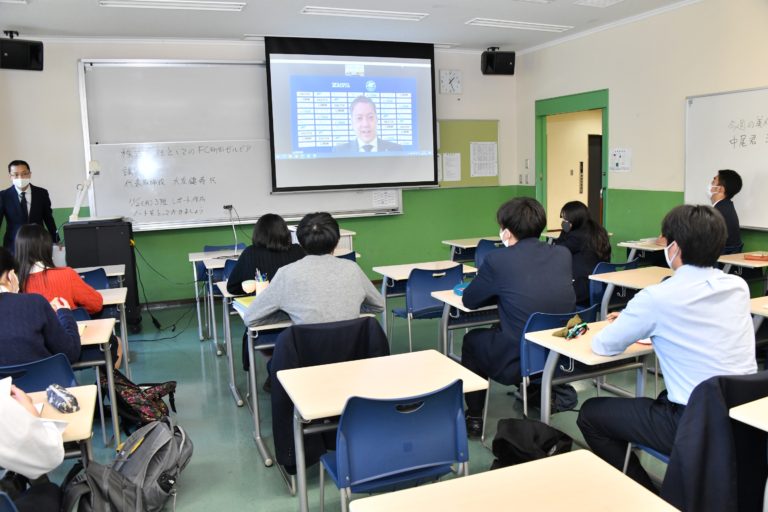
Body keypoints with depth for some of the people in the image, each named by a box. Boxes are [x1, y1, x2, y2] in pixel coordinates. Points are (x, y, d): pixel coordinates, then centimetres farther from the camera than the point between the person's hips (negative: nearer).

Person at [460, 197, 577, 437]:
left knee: (472, 339, 25)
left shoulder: (497, 259, -12)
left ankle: (474, 418, 31)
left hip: (519, 363, -5)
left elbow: (469, 301, 2)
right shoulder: (563, 254, 2)